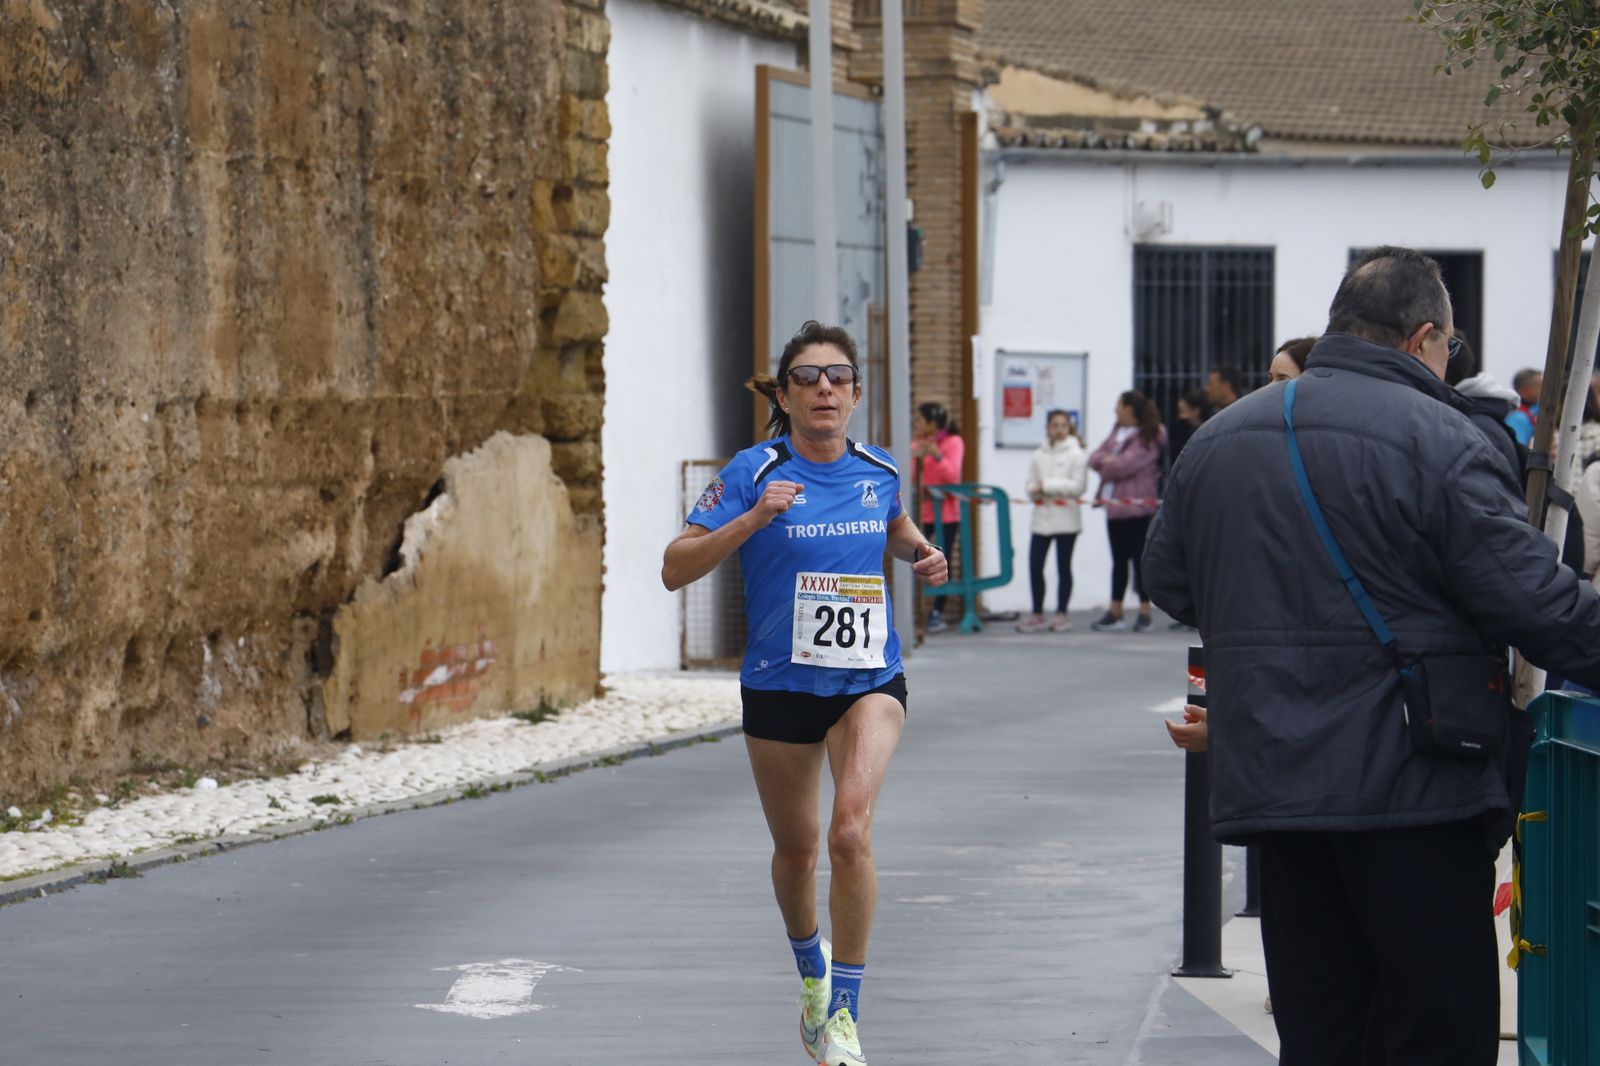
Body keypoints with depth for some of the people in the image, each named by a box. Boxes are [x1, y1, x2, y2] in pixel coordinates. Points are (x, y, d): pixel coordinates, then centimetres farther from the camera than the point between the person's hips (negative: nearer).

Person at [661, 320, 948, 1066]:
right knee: (795, 851, 14)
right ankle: (811, 967, 46)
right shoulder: (753, 474, -10)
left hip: (870, 680, 1)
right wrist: (754, 518, -25)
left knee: (852, 831, -21)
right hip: (780, 686, -1)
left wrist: (921, 554, 3)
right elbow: (675, 569, -14)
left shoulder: (879, 472, 1)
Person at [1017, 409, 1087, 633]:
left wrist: (1047, 486, -12)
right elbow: (1031, 486, 10)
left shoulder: (1077, 454, 0)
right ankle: (1037, 614, 8)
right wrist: (1035, 491, -14)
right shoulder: (1039, 456, 12)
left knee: (1063, 566, 3)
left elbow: (1078, 485, -9)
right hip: (1042, 516, 4)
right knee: (1035, 565, -1)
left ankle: (1062, 613, 10)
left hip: (1066, 516, -4)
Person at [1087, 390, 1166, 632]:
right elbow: (1095, 458, 10)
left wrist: (1105, 466, -3)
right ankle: (1114, 612, 17)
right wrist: (1108, 461, -10)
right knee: (1119, 560, 12)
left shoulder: (1147, 439, -12)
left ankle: (1145, 612, 1)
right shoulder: (1117, 432, 15)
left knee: (1139, 559, -4)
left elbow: (1123, 466, -21)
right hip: (1114, 506, 9)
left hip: (1137, 506, -9)